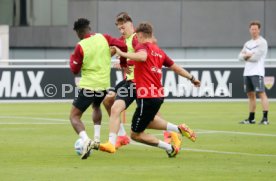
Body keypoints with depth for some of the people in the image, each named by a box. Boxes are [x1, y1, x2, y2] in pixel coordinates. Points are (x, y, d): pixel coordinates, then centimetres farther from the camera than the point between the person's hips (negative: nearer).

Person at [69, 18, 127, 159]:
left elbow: (75, 70, -5)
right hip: (104, 85, 6)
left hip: (88, 85, -5)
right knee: (96, 106, 35)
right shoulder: (103, 38, 0)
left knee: (74, 116, 1)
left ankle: (86, 141, -24)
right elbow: (122, 46, -2)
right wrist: (123, 62, 14)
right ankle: (96, 139, 24)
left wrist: (72, 58, 15)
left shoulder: (80, 47, -12)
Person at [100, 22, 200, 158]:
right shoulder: (159, 51, 13)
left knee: (135, 135, 4)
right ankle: (178, 129, 20)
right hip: (158, 95, 8)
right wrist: (191, 78, 34)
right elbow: (175, 67, 21)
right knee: (146, 122, 34)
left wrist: (122, 54, -30)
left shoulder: (143, 46, -9)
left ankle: (170, 148, 1)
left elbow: (142, 56, -34)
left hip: (147, 98, -8)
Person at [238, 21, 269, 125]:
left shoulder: (262, 42, -4)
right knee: (250, 95, 9)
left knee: (261, 93, -14)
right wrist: (247, 55, -9)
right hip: (247, 72, 8)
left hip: (257, 72, -8)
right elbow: (240, 56, 10)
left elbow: (256, 57, -13)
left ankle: (265, 118, -19)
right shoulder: (248, 44, 19)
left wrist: (246, 56, 1)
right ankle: (251, 118, 14)